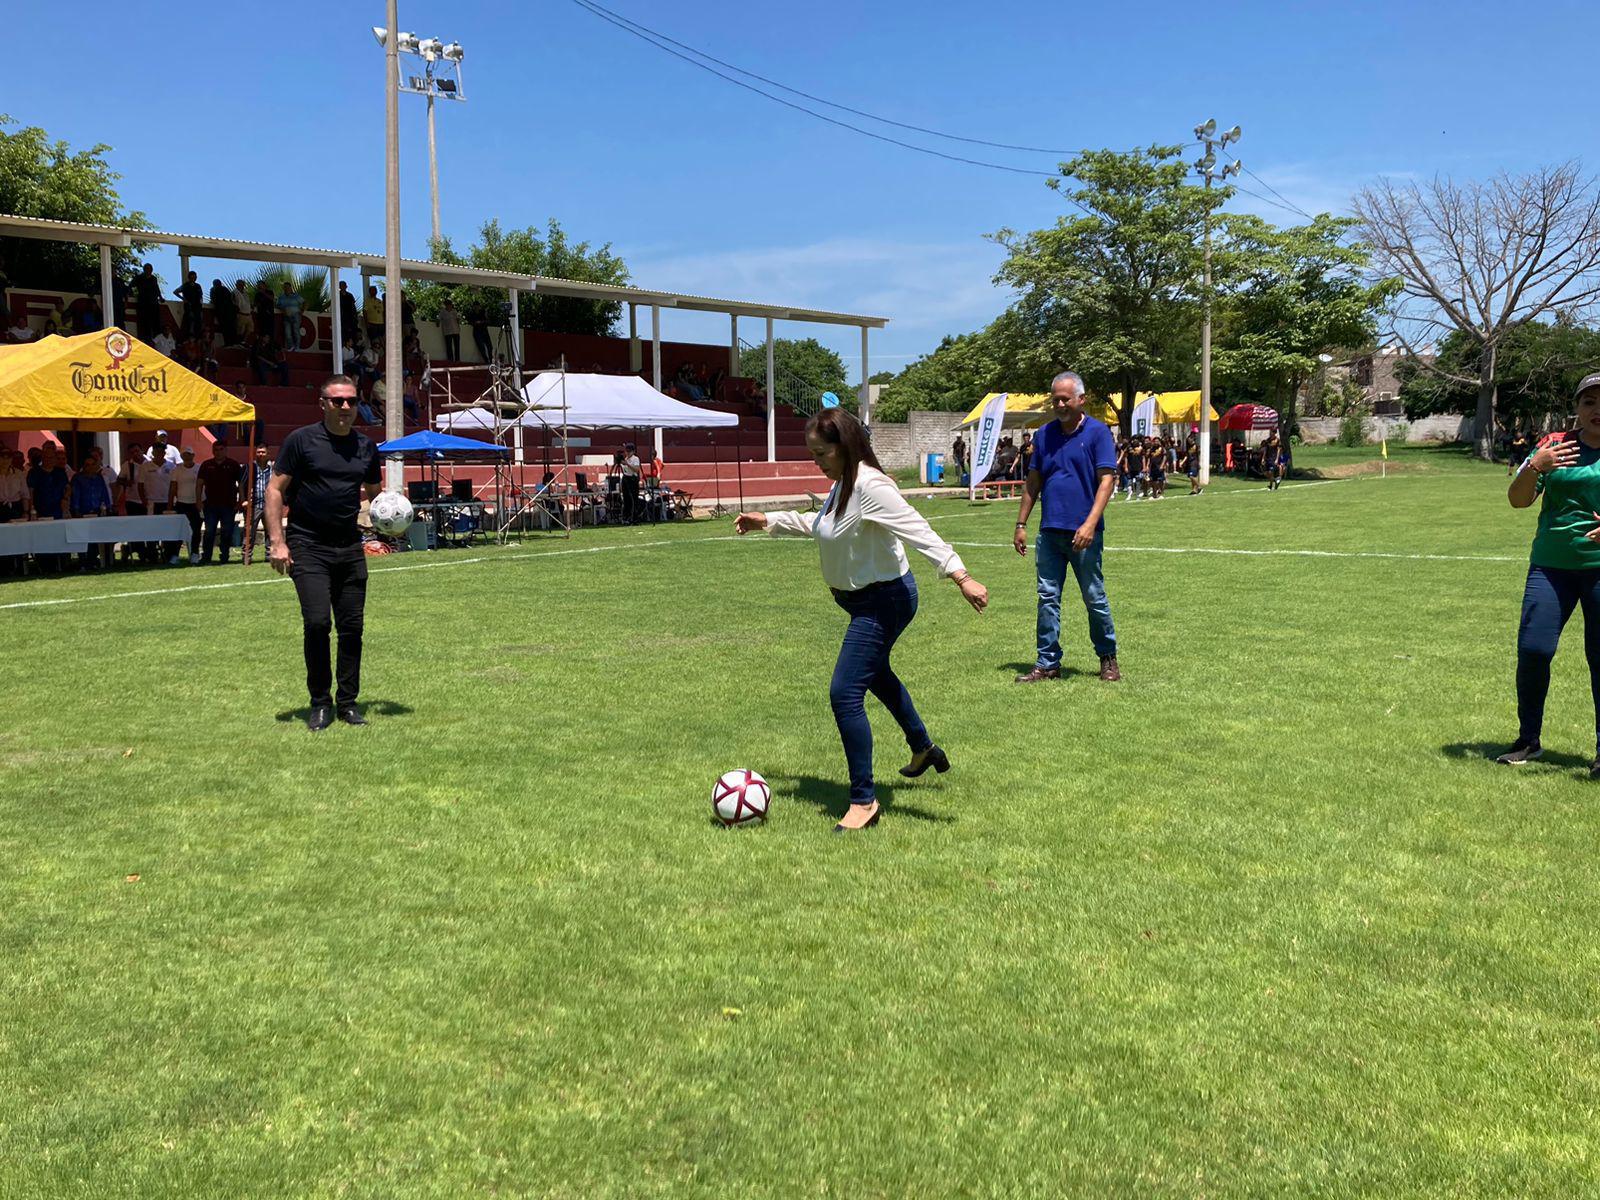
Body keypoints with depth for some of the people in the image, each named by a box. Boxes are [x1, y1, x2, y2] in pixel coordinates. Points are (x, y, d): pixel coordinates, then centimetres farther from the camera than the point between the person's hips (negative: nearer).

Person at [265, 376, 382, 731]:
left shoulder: (366, 446, 10)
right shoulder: (301, 440, -3)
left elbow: (374, 493, 24)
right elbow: (275, 490, -2)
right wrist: (277, 541, -10)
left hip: (350, 547, 4)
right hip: (308, 546, -4)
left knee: (352, 626, 4)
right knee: (317, 622, -12)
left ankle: (348, 702, 15)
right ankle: (320, 703, 3)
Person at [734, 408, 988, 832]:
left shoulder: (870, 486, -25)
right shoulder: (842, 484, 6)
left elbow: (918, 531, -33)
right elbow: (818, 524, 25)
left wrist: (960, 577, -42)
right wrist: (767, 521, 25)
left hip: (884, 600, -11)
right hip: (865, 600, 11)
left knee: (845, 693, -14)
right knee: (875, 673, 30)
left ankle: (864, 801, -3)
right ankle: (923, 749, 54)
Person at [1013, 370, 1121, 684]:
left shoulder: (1097, 432, -5)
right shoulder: (1044, 434, 9)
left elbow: (1106, 480, -10)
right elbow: (1033, 481, 15)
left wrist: (1090, 523, -20)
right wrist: (1021, 524, 10)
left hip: (1083, 533, -4)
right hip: (1049, 530, 4)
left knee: (1095, 598, 5)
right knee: (1047, 598, 5)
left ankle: (1108, 659, 21)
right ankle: (1048, 663, 11)